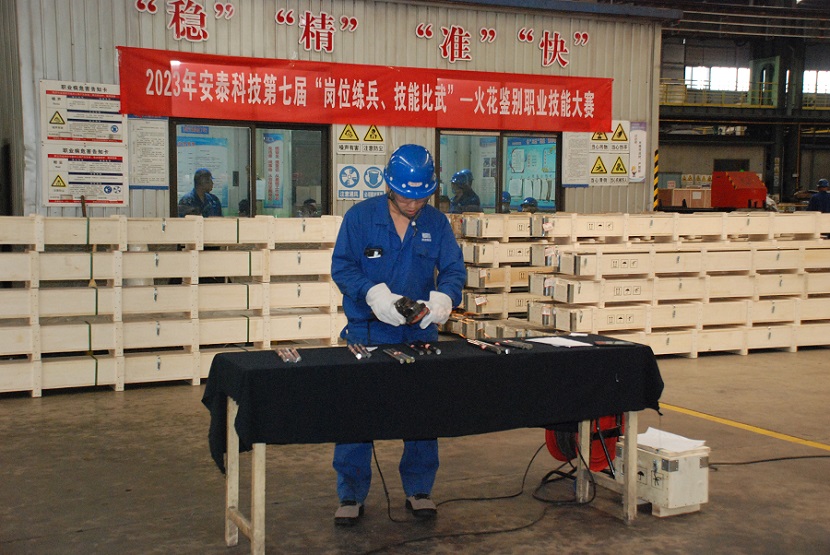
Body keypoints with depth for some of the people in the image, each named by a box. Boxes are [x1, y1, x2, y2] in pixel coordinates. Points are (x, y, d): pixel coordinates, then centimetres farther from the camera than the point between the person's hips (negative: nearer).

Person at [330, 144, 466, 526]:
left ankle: (418, 490, 26)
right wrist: (373, 292, -26)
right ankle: (351, 495, 16)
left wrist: (444, 297, -20)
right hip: (367, 333, -2)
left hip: (420, 334, 2)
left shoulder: (436, 223, 3)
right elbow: (341, 265, -8)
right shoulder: (360, 216, -4)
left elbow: (454, 270, 2)